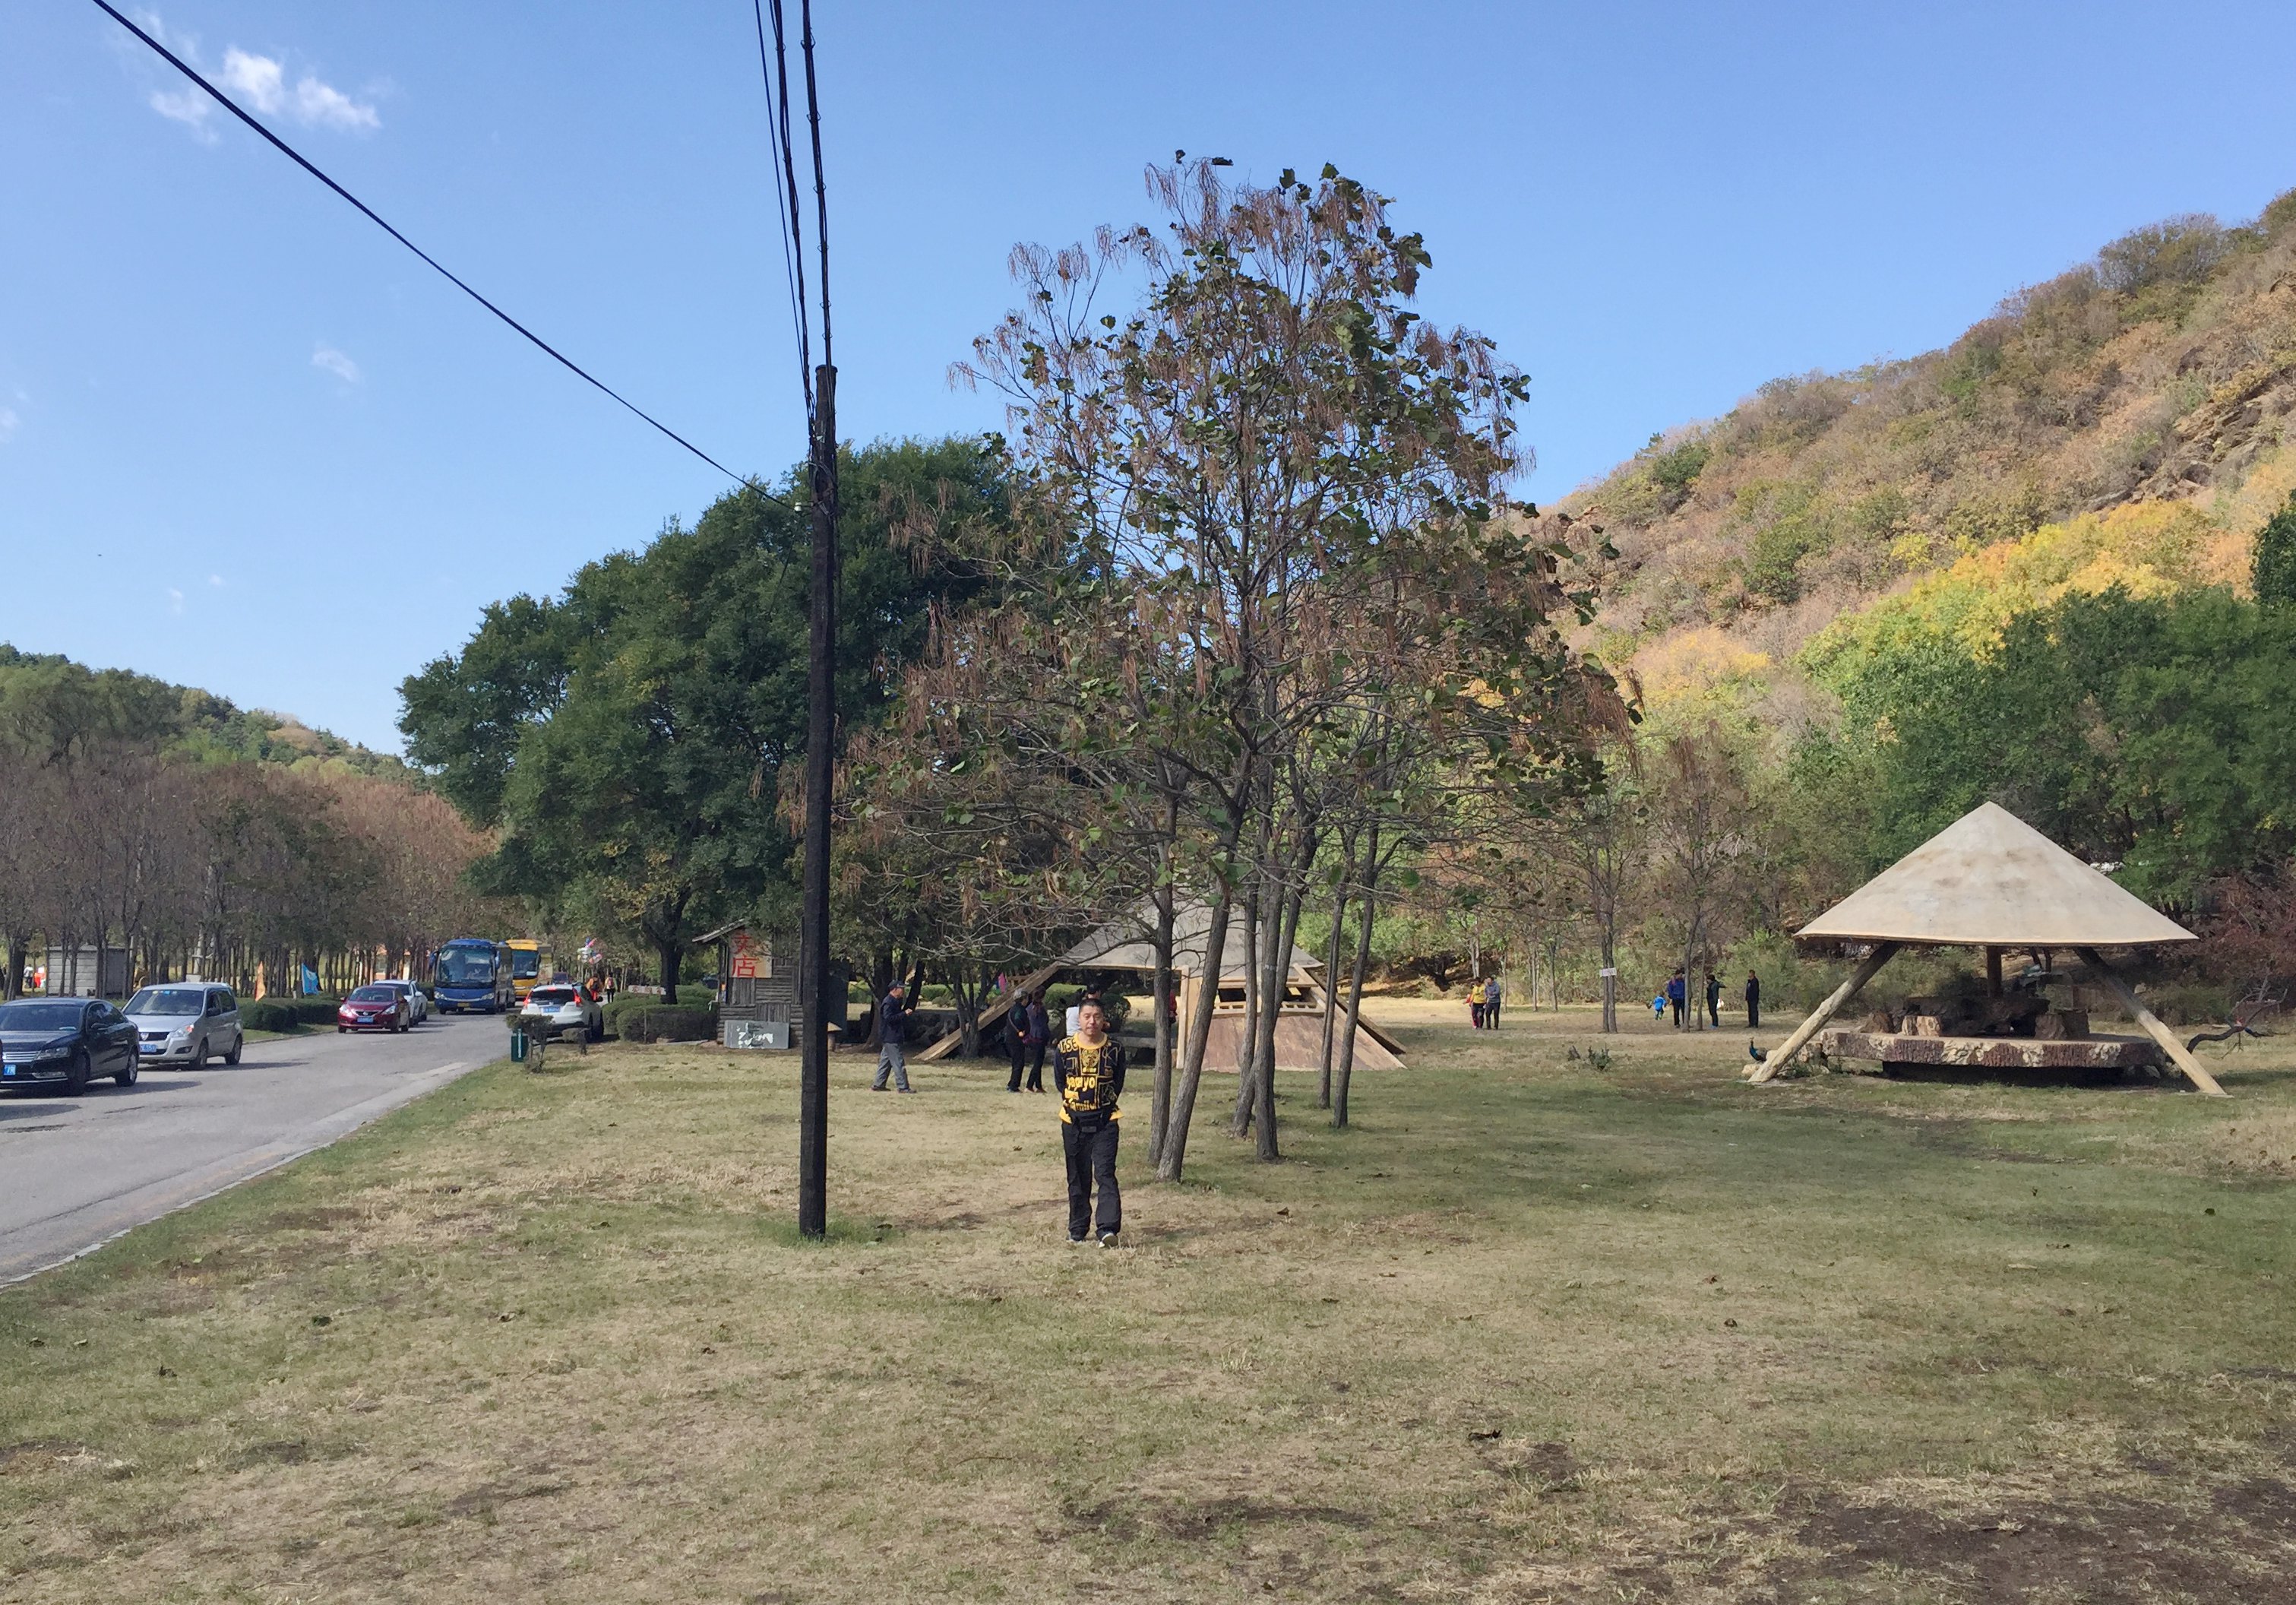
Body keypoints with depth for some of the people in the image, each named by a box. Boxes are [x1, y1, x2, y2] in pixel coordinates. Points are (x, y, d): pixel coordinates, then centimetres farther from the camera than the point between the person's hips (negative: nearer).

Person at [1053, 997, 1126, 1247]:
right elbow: (1059, 1083, 9)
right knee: (1077, 1178, 10)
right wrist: (1074, 1100, 5)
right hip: (1074, 1122, 2)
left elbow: (1118, 1084, 7)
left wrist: (1103, 1102, 1)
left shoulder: (1115, 1049, -3)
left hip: (1105, 1121, -2)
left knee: (1105, 1174, -13)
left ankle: (1108, 1228, -18)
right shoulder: (1064, 1048, -2)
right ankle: (1078, 1230, 21)